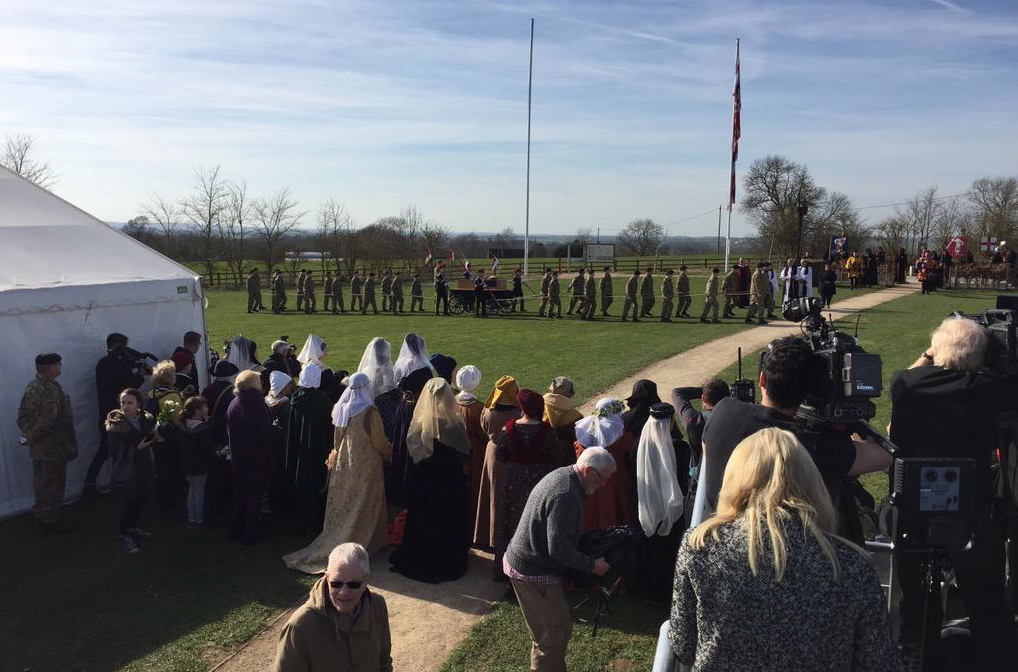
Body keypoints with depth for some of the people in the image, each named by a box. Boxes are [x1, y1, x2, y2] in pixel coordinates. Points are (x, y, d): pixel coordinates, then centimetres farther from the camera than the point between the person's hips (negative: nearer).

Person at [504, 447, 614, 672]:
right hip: (534, 573, -10)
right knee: (554, 636, 2)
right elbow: (559, 550, -27)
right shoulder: (566, 496, -27)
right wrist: (592, 565, -14)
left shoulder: (563, 475, 5)